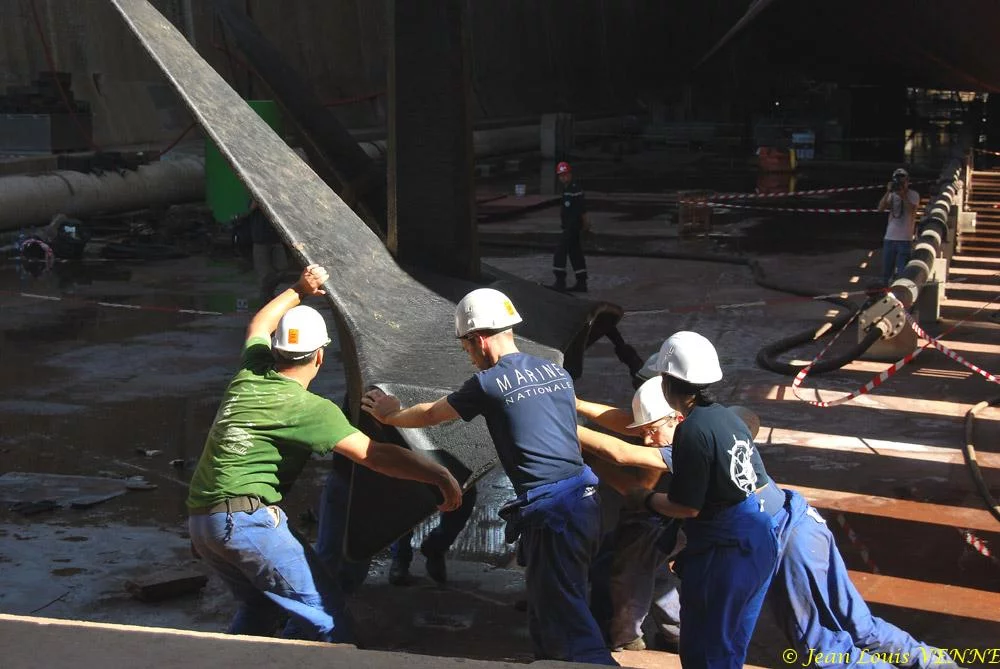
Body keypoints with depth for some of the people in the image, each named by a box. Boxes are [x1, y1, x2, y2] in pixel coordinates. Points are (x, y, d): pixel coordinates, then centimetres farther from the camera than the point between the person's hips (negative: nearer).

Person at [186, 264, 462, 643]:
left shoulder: (250, 374, 11)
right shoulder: (309, 409, -10)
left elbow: (259, 325, 34)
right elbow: (373, 456, -15)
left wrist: (298, 291, 42)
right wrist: (439, 475, -12)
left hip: (201, 519, 9)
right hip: (246, 518, -9)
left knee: (260, 607, 26)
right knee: (323, 616, -5)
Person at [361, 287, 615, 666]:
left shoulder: (489, 383, -5)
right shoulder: (557, 371, 12)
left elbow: (430, 415, 11)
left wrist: (390, 415, 31)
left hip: (550, 512, -8)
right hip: (586, 501, 8)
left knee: (569, 619, -5)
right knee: (545, 611, 20)